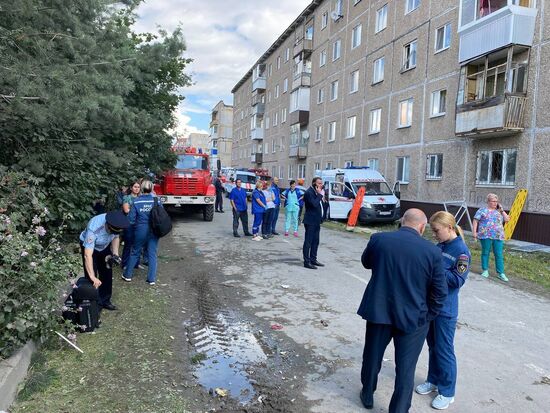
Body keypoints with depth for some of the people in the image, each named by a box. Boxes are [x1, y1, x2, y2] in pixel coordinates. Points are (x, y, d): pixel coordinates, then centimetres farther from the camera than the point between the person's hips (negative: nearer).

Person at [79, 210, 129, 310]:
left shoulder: (116, 225, -28)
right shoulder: (93, 229, -42)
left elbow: (116, 237, -4)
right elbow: (88, 255, -44)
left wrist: (115, 254, -18)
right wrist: (93, 277, -48)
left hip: (105, 246, 5)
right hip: (89, 246, -5)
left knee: (107, 274, 7)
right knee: (91, 277, -9)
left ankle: (104, 300, 22)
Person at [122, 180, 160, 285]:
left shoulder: (136, 201, -9)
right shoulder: (156, 200, -8)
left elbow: (131, 219, -8)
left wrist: (135, 225, 12)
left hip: (140, 231, 0)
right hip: (154, 231, 0)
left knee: (135, 253, 17)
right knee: (152, 254, 8)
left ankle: (127, 275, 28)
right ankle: (151, 279, 11)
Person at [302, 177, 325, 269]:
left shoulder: (316, 192, 14)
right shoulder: (309, 192, -15)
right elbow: (314, 204, -26)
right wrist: (319, 194, -18)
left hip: (316, 221, 10)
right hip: (310, 221, -10)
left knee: (315, 242, 14)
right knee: (308, 242, -4)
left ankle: (313, 260, 24)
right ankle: (307, 262, 1)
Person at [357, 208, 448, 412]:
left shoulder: (378, 239, -10)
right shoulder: (432, 251, -14)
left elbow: (366, 262, 10)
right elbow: (440, 292, -7)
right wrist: (427, 316, 6)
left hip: (378, 311, 2)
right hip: (412, 318, -2)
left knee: (372, 357, 22)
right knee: (405, 368, 12)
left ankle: (367, 396, 42)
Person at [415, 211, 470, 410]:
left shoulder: (462, 251, -16)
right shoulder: (439, 247, 4)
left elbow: (458, 280, -21)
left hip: (446, 309, -7)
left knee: (444, 350, 5)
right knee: (432, 345, 19)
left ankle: (447, 392, 22)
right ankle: (433, 380, 37)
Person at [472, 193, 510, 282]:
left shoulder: (499, 211, 15)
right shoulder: (482, 210, 3)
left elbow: (507, 219, 8)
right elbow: (475, 221, 0)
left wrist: (501, 210, 5)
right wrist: (474, 232, -8)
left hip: (498, 236, 3)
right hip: (486, 235, -3)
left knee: (499, 255, 2)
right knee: (485, 253, 5)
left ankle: (501, 273, 6)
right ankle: (485, 270, 16)